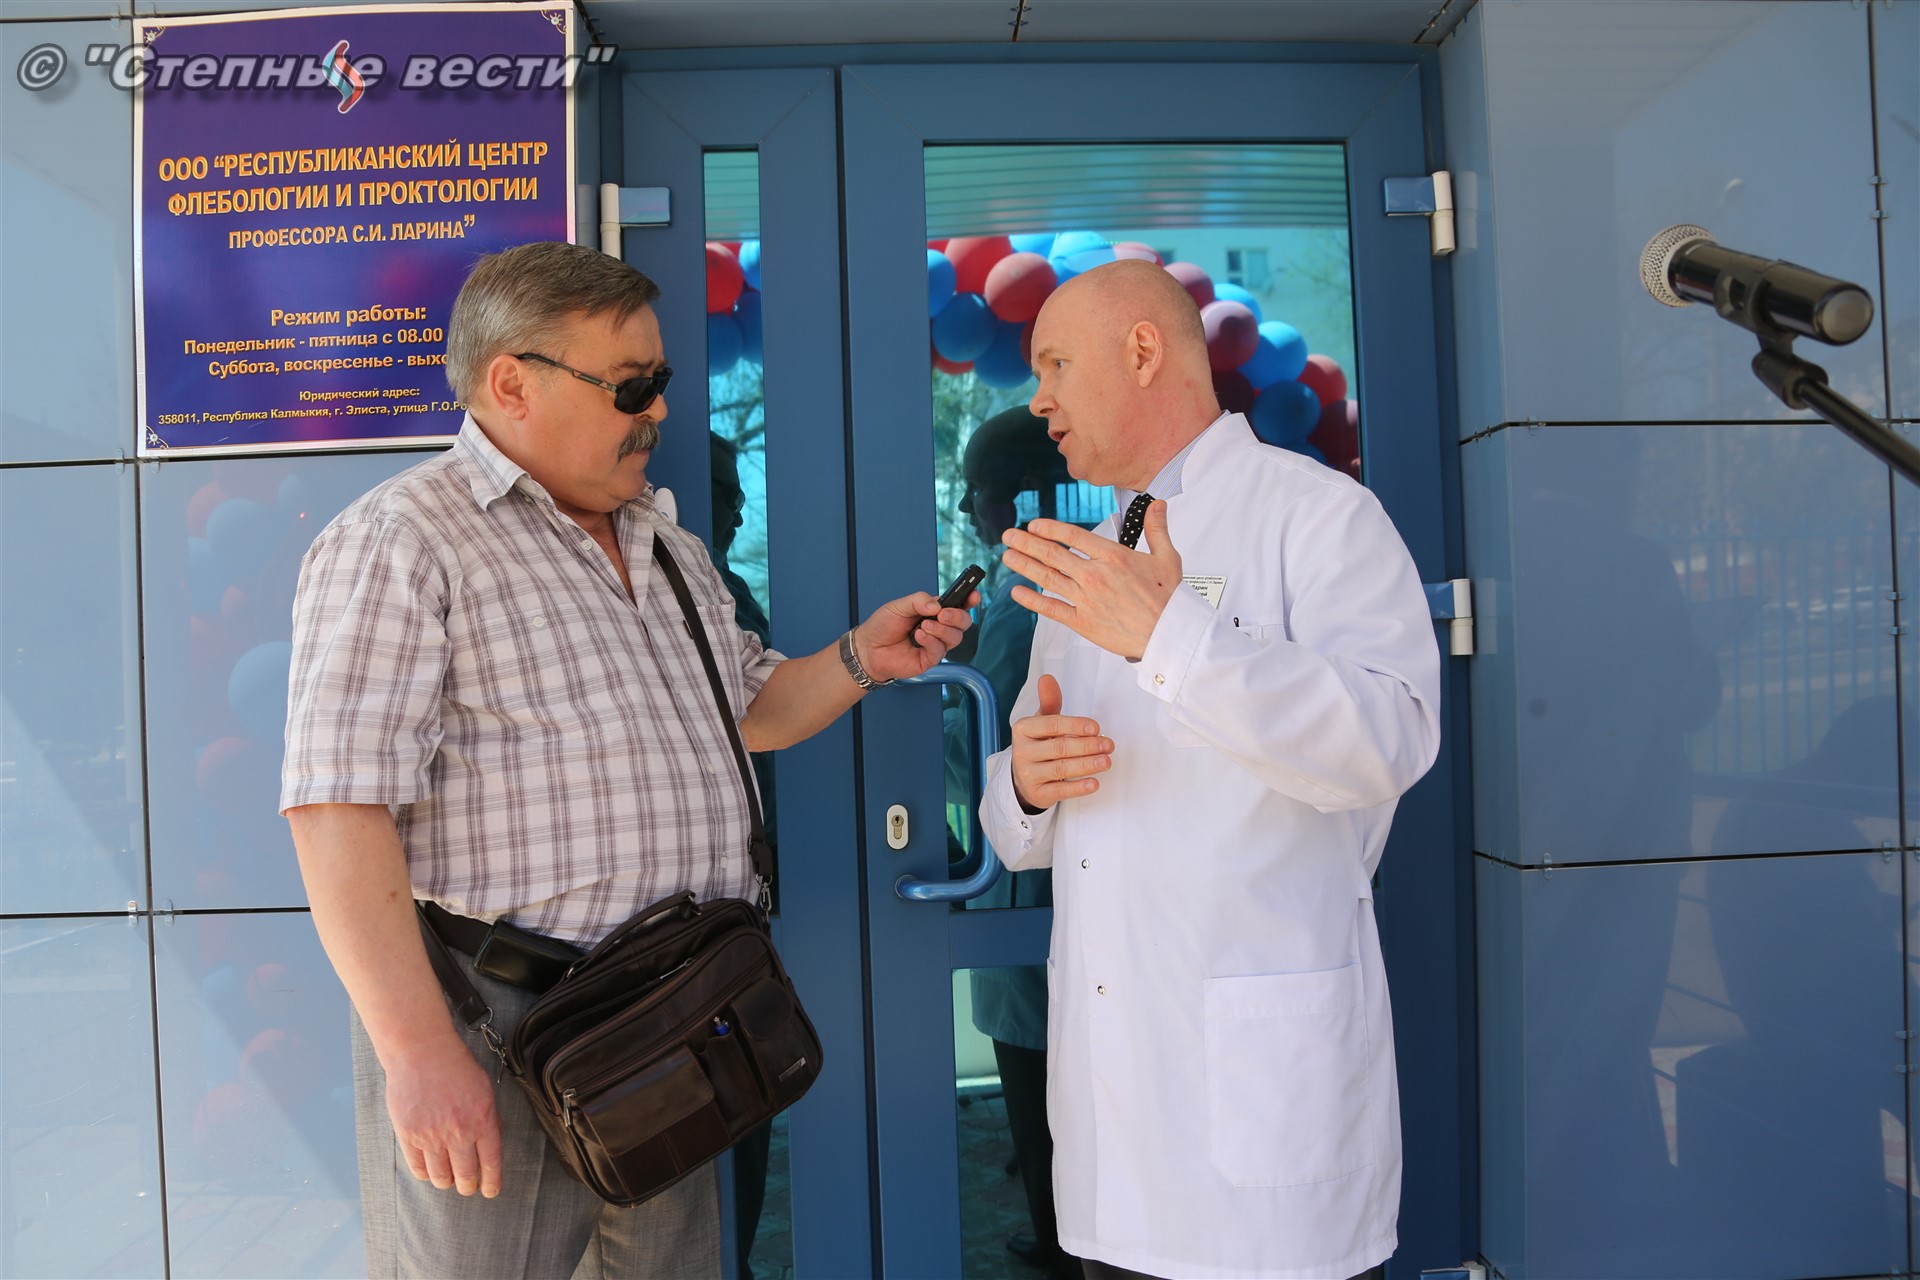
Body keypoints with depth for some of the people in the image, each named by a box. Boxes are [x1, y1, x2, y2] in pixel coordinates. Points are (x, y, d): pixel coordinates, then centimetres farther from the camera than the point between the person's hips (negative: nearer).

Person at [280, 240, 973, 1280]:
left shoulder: (670, 549, 14)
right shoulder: (400, 542, -11)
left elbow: (744, 709, 23)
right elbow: (339, 806, -18)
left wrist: (858, 659, 6)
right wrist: (418, 1049, -22)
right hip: (495, 1036, -7)